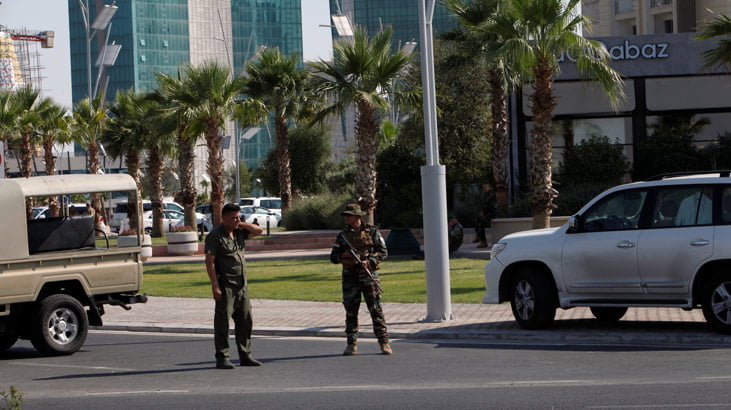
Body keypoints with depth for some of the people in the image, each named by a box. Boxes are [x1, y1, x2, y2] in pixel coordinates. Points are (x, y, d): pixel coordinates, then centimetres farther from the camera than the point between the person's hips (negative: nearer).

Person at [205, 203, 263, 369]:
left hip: (241, 285, 7)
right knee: (222, 321, -4)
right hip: (225, 285, -7)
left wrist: (241, 224, 3)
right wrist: (215, 286, -19)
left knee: (245, 321, 9)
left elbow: (258, 231, 17)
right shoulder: (215, 235, -10)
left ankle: (245, 356, 17)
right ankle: (222, 358, -1)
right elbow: (209, 262, -13)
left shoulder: (238, 232, 11)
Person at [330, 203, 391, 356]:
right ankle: (352, 344, 8)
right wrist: (343, 255, -12)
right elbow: (333, 257, 9)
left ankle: (384, 343, -3)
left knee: (376, 309, -6)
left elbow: (383, 252, 0)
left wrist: (369, 261, -15)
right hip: (350, 277, 3)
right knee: (350, 311, 2)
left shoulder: (372, 232, 4)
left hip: (369, 275, -3)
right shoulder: (343, 235, 11)